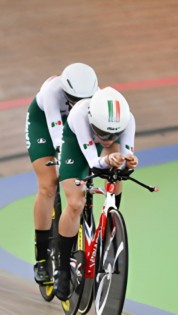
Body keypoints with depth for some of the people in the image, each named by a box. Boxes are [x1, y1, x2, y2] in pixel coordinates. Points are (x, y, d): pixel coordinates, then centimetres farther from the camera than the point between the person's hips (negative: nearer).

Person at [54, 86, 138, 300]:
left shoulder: (127, 119, -36)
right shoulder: (80, 114, -44)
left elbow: (125, 159, -35)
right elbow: (93, 162, -44)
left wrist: (128, 162, -58)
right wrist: (107, 161, -65)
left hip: (109, 149, 4)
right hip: (75, 141, -4)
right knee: (75, 204, -17)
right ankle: (63, 269, -3)